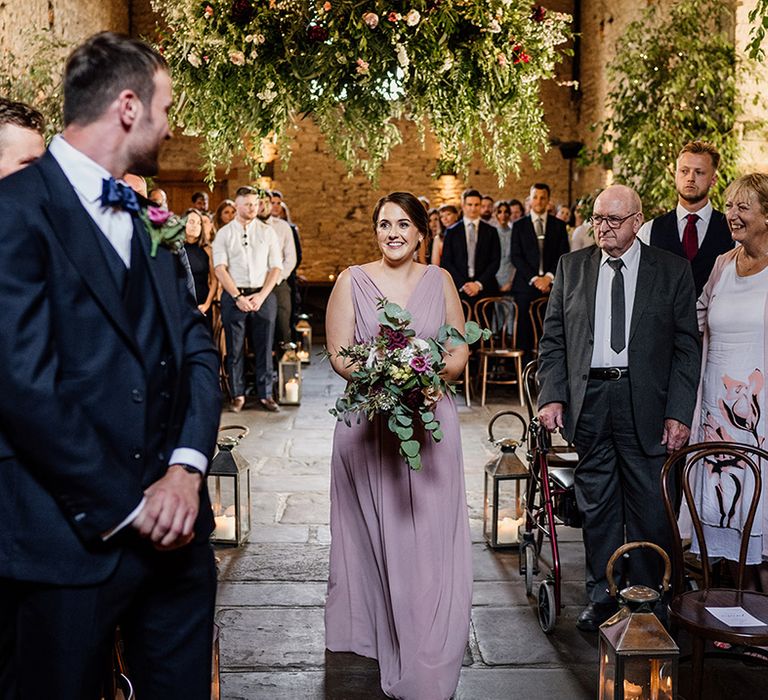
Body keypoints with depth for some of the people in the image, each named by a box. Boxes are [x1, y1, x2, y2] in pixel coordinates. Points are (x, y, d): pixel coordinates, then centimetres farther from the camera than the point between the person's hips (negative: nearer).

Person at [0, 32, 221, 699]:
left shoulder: (146, 218, 12)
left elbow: (196, 348, 8)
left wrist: (187, 466, -9)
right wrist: (127, 507, -13)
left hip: (173, 528, 7)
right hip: (73, 538, -6)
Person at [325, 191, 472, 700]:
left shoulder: (440, 281, 6)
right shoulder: (352, 281, 1)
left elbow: (459, 353, 6)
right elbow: (339, 355, -3)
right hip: (367, 422, -1)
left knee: (429, 536, 1)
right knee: (374, 531, 7)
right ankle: (376, 633, 24)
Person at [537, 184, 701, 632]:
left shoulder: (673, 270, 3)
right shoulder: (571, 267, 9)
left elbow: (688, 347, 1)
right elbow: (553, 338, 10)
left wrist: (679, 412, -6)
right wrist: (553, 395, -2)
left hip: (645, 402, -2)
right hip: (588, 399, 2)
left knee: (650, 507, 1)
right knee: (597, 506, 10)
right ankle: (603, 598, 22)